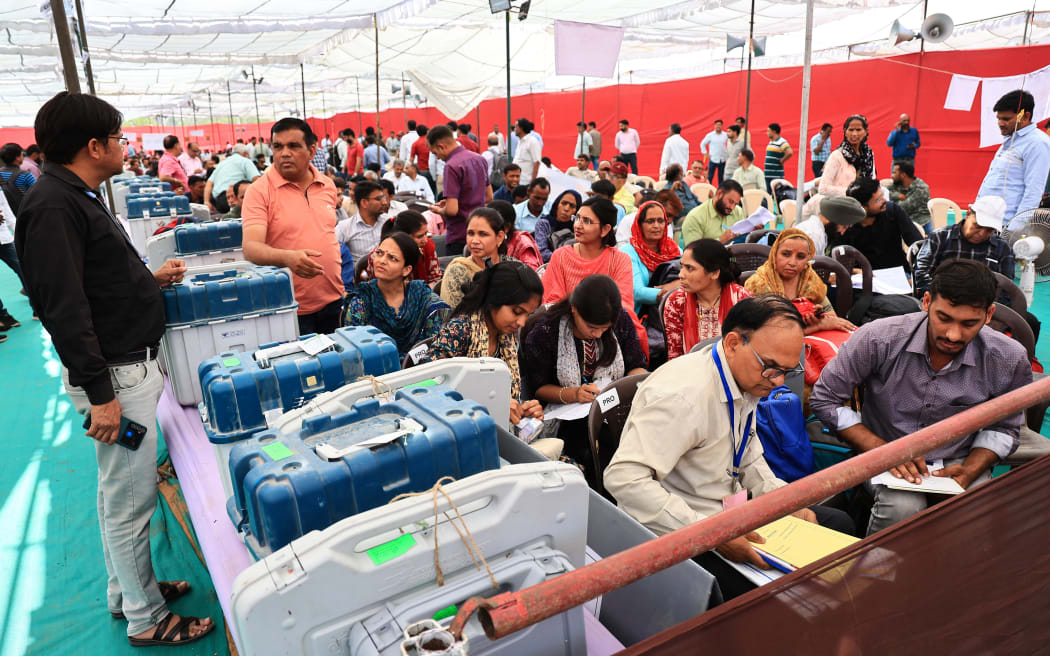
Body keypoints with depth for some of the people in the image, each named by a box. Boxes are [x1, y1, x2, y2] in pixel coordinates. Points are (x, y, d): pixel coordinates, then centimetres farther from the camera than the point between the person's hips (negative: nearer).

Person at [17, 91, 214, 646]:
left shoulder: (76, 197, 13)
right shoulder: (52, 205, -19)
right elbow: (63, 307, -23)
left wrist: (150, 279, 20)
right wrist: (100, 394, -24)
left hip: (134, 365, 10)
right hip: (116, 375, -10)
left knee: (120, 490, 20)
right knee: (130, 499, 2)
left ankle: (126, 590, 36)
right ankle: (146, 619, 17)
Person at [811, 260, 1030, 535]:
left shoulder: (1010, 360, -10)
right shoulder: (878, 339, -19)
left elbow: (1002, 428, 7)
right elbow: (825, 399, -10)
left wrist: (969, 472, -12)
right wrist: (881, 449, -19)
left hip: (959, 461, 2)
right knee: (903, 508, -32)